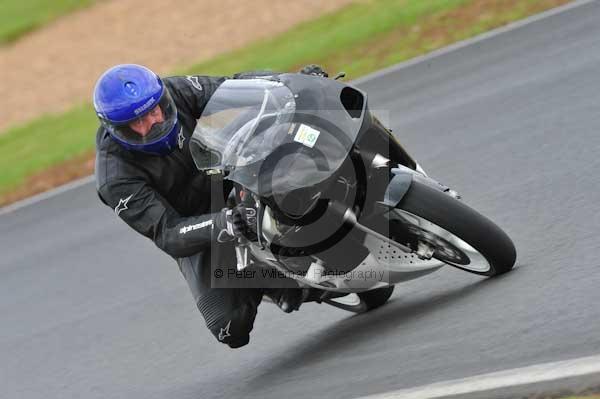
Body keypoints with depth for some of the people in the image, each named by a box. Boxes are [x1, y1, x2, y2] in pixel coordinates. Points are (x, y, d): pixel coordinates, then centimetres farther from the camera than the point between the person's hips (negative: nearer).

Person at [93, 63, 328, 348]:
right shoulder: (116, 180, -29)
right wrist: (221, 224, -51)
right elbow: (166, 235, -33)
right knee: (232, 330, -13)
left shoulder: (175, 92, -20)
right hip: (191, 227, -3)